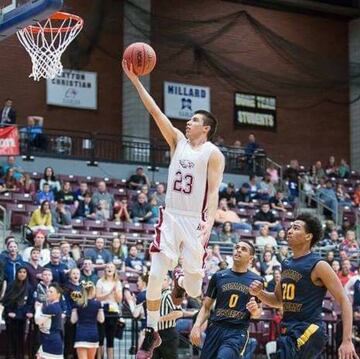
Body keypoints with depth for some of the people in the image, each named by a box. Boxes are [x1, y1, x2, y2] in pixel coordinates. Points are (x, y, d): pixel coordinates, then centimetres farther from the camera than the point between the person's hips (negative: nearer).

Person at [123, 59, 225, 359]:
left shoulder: (213, 153, -3)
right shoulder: (178, 140, 10)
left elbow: (213, 191, -11)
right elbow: (155, 111, 5)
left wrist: (209, 222, -25)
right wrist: (135, 80, -2)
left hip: (195, 221, -3)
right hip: (171, 217, 3)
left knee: (194, 289, 2)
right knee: (156, 275, -8)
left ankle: (182, 281, 42)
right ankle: (152, 333, 4)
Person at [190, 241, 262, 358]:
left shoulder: (256, 281, 6)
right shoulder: (218, 276, 9)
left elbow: (257, 314, 13)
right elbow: (206, 307, 11)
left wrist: (255, 311, -11)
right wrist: (197, 326, -6)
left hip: (238, 332, -3)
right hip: (215, 328, 3)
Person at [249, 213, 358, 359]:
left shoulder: (318, 265, -11)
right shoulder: (286, 264, 12)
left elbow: (344, 301, -12)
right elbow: (278, 300, 25)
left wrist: (347, 341, -19)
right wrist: (259, 293, 3)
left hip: (308, 330, -9)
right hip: (289, 330, 9)